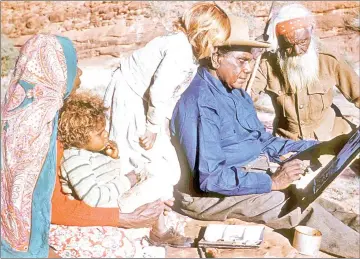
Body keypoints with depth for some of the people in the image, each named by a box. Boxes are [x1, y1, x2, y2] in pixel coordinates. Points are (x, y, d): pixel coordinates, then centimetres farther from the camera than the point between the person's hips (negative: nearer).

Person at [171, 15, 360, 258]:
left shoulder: (238, 93, 11)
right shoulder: (198, 103, -20)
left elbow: (262, 141, 15)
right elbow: (210, 177, -25)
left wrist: (317, 147, 7)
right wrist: (271, 182, -26)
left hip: (252, 175, 9)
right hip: (211, 193, -9)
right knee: (298, 205, -22)